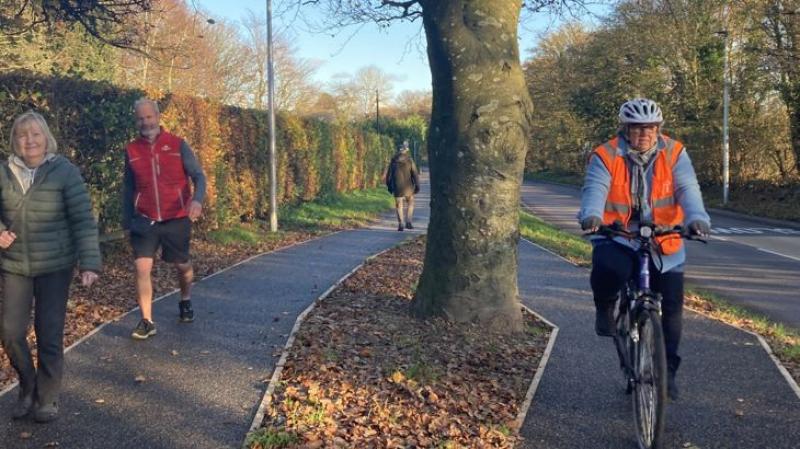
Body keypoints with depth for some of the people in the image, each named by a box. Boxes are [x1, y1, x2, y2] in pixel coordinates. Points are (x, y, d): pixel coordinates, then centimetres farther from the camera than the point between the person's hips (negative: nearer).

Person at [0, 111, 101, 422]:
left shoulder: (65, 172, -9)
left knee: (49, 335, 2)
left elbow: (83, 221, -11)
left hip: (55, 266, -3)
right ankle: (27, 389, 29)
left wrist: (89, 264, -19)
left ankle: (47, 398, 20)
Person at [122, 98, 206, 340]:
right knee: (142, 267, -10)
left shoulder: (177, 145, -5)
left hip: (176, 219, -1)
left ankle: (185, 302, 42)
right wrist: (127, 221, 11)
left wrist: (197, 199, -29)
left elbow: (198, 175, -8)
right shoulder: (131, 150, 3)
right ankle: (146, 321, -2)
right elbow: (128, 188, 11)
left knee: (182, 265, 14)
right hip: (144, 221, 1)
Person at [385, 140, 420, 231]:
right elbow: (415, 174, -6)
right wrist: (417, 186, -1)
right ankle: (408, 222, 7)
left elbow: (388, 174, 5)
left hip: (397, 187, 1)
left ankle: (401, 224, 2)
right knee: (410, 203, 17)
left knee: (399, 205, 8)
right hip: (408, 186, -1)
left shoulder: (393, 161, 1)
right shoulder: (409, 160, -4)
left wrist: (389, 186, 14)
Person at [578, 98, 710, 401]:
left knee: (672, 305, -1)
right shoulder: (606, 156, -7)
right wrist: (591, 216, -42)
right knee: (608, 268, -34)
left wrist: (697, 217, -34)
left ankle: (668, 369, 18)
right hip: (616, 237, -2)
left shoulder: (674, 153, -2)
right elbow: (595, 189, -20)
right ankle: (605, 309, 1)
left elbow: (687, 189, -13)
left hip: (663, 240, 2)